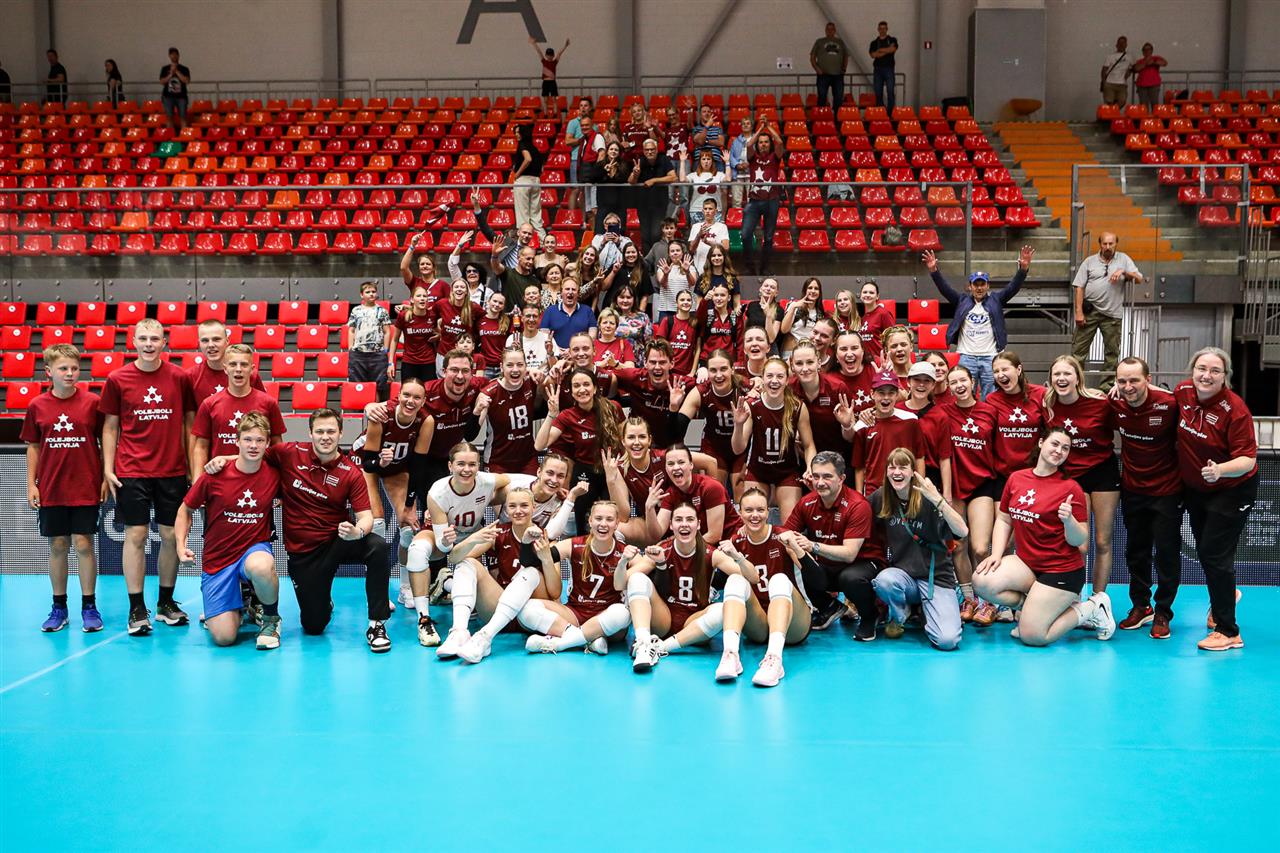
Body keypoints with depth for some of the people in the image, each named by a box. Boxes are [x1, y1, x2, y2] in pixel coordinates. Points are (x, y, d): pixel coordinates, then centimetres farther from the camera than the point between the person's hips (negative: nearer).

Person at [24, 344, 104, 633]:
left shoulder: (92, 402, -4)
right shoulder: (37, 406, 1)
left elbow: (105, 443, 2)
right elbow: (33, 447, 9)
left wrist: (106, 478, -3)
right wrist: (31, 484, 5)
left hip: (85, 489, -2)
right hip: (50, 490, 2)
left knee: (84, 545, 0)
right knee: (57, 546, 9)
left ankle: (89, 606, 10)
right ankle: (59, 607, 19)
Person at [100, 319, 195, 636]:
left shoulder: (179, 377, 2)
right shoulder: (117, 379, 1)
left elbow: (189, 422, 8)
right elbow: (110, 427, 7)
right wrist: (108, 469, 0)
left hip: (173, 471, 1)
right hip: (131, 472, -1)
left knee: (171, 536, 6)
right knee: (135, 535, -2)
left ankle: (166, 603, 20)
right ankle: (137, 609, 5)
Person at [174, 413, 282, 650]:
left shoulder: (274, 476, -6)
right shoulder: (215, 475, -9)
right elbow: (185, 509, 5)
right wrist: (181, 546, -7)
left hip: (255, 549, 0)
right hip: (217, 559, 0)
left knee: (260, 566, -42)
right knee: (223, 637, -12)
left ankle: (271, 619, -9)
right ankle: (237, 607, 26)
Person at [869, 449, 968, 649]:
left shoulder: (927, 498, -11)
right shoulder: (881, 497, 1)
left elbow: (962, 532, -24)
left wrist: (938, 500, -33)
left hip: (936, 576, -2)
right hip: (901, 572, 2)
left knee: (947, 640, -23)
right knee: (883, 581, -35)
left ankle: (924, 609, 13)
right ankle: (898, 616, 1)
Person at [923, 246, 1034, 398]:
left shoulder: (995, 300, 9)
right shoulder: (962, 301, 10)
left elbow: (1013, 287, -2)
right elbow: (944, 287, 0)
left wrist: (1023, 269, -20)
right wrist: (934, 271, -16)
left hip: (990, 357, 0)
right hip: (966, 357, 0)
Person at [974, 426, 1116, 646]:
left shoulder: (1071, 488, -9)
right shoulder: (1016, 478, 3)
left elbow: (1079, 541, -10)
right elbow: (1004, 520, 12)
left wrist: (1068, 520, -30)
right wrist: (996, 555, -1)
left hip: (1061, 569, -5)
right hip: (1025, 562, 5)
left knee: (1031, 635, -13)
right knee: (982, 581, -22)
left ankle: (1090, 609, 10)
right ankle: (1033, 604, 3)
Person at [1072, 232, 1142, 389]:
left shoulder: (1124, 259, 10)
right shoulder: (1090, 261, 7)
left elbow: (1138, 279, 4)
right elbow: (1079, 287, 3)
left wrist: (1123, 272, -14)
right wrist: (1079, 311, -6)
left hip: (1112, 313, 1)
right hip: (1089, 311, -1)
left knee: (1112, 351, 5)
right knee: (1079, 348, -4)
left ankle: (1106, 385, 13)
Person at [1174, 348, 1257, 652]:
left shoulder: (1235, 409, -27)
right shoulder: (1183, 391, -10)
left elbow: (1248, 459, -27)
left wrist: (1220, 469, -47)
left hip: (1232, 490, -6)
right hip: (1194, 487, 7)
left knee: (1215, 554, -8)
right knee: (1203, 549, 20)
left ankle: (1228, 631, 5)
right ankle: (1224, 596, 50)